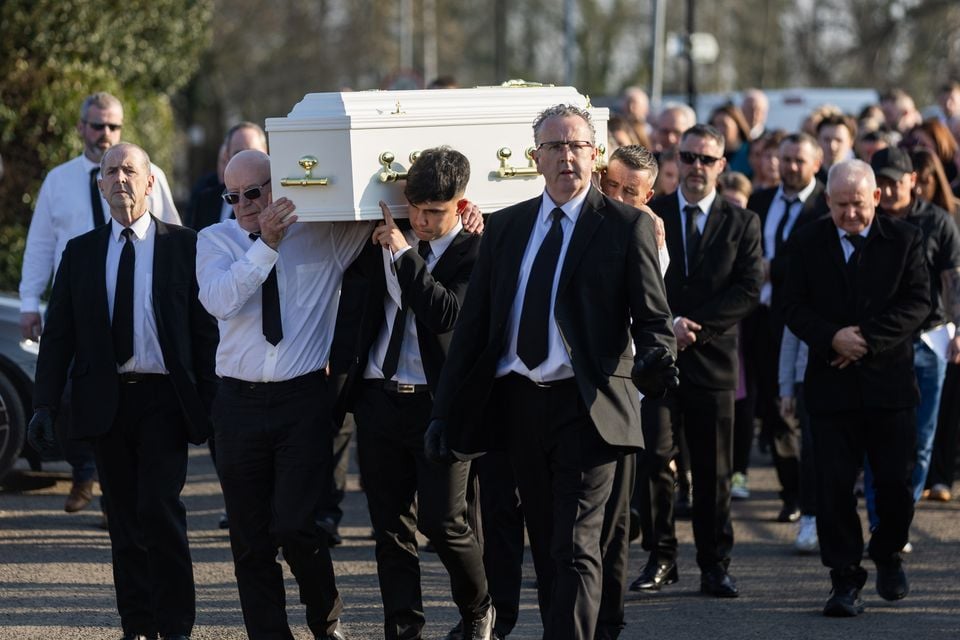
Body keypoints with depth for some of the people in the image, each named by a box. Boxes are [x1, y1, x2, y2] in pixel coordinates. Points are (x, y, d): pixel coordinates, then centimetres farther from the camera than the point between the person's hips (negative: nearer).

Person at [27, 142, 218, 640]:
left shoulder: (184, 246, 2)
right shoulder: (81, 252, 10)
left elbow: (206, 330, 1)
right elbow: (57, 334, 8)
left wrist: (210, 400, -6)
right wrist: (45, 404, 0)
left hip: (163, 398, -3)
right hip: (106, 400, 3)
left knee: (160, 510, -13)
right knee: (124, 522, 6)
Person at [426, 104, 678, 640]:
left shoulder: (626, 226, 0)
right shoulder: (505, 228, 12)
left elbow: (653, 319, -3)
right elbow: (473, 323, 12)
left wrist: (655, 358, -27)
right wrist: (445, 410, 8)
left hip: (586, 406, -5)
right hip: (518, 403, 5)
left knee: (576, 549, -11)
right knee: (545, 547, 13)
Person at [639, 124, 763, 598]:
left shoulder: (742, 224, 8)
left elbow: (748, 290, -1)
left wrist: (696, 328, -10)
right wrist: (666, 324, -12)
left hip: (713, 359, 1)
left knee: (713, 471, 4)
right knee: (654, 461, -6)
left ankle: (714, 566, 10)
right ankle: (661, 557, 4)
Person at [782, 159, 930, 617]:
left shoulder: (905, 239, 1)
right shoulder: (809, 242, 5)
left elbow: (918, 303, -6)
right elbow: (794, 305, 2)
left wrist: (869, 339, -16)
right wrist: (833, 339, -15)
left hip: (889, 378, 0)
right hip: (831, 384, 0)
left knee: (895, 482, 4)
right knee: (834, 485, -3)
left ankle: (888, 555, 30)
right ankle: (845, 580, 2)